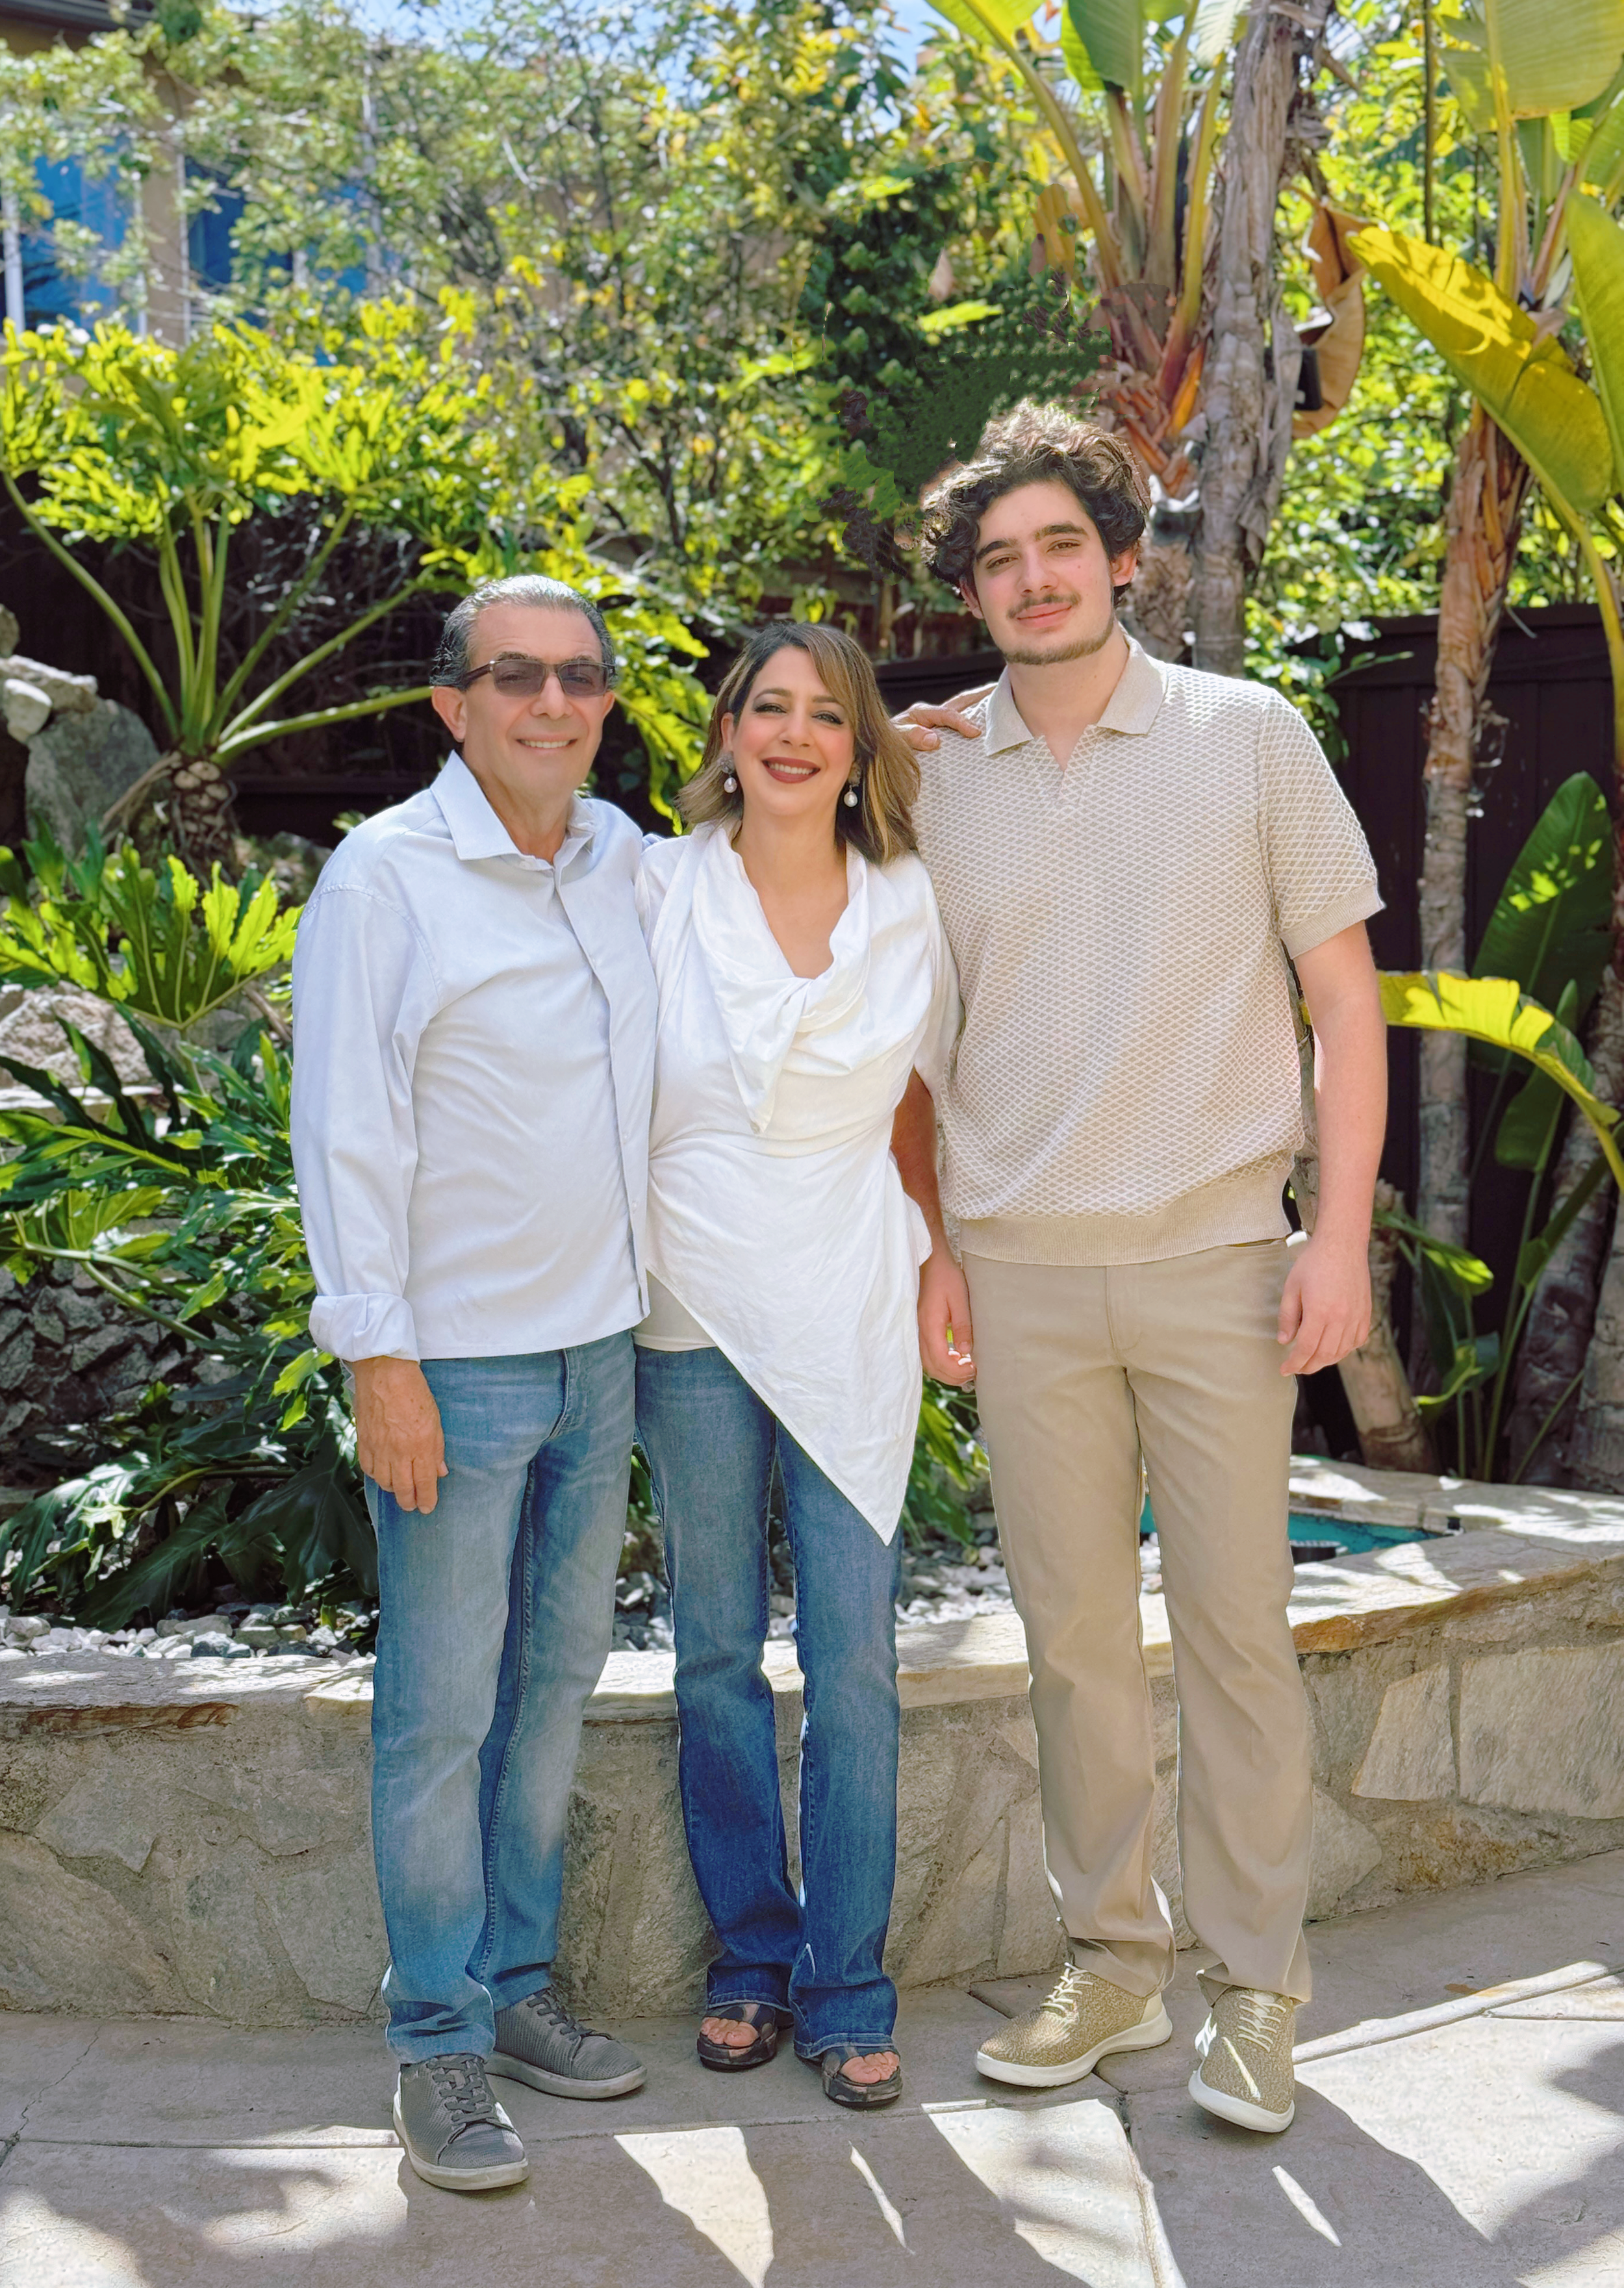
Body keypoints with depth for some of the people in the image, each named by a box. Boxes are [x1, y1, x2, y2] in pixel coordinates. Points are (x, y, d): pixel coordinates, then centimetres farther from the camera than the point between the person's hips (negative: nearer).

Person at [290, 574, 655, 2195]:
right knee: (443, 1710, 0)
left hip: (599, 1348, 6)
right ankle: (438, 2044, 14)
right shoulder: (384, 876, -8)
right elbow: (346, 1133, -12)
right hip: (457, 1363, -6)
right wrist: (378, 1358, -15)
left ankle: (517, 1984, 28)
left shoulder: (626, 860, 9)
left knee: (557, 1679, 14)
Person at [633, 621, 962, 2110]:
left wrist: (947, 1256, 6)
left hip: (852, 1323, 0)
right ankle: (751, 1957, 25)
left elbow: (960, 1089, 13)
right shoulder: (658, 891, 1)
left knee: (855, 1667, 0)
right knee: (717, 1655, 9)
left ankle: (847, 1992, 14)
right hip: (693, 1318, 0)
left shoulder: (913, 908, 3)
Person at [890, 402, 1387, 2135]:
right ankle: (1114, 1963, 24)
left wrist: (1341, 1233, -7)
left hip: (1214, 1258, -2)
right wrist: (927, 1245, 9)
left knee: (1234, 1628, 3)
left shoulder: (1248, 739, 1)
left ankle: (1255, 1990, 18)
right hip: (1022, 1274, 3)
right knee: (1072, 1633, 9)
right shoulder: (939, 777, 8)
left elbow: (1344, 995, 1)